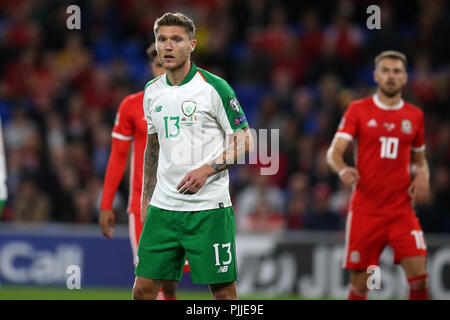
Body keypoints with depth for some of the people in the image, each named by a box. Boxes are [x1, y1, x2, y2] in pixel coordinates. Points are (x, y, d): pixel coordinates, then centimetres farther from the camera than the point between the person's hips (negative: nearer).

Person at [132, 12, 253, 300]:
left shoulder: (215, 87, -7)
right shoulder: (152, 92, 10)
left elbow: (245, 143, -5)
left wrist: (205, 170, -18)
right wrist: (146, 199, 19)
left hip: (208, 208, -5)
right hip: (163, 208, 5)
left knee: (223, 290, -3)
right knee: (143, 288, 1)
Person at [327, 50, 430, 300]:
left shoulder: (415, 116, 9)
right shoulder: (358, 110, 3)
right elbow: (334, 151, -4)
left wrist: (423, 176, -1)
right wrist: (343, 169, -27)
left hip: (402, 209, 1)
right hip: (365, 211, -1)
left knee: (418, 274, -14)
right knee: (360, 283, -1)